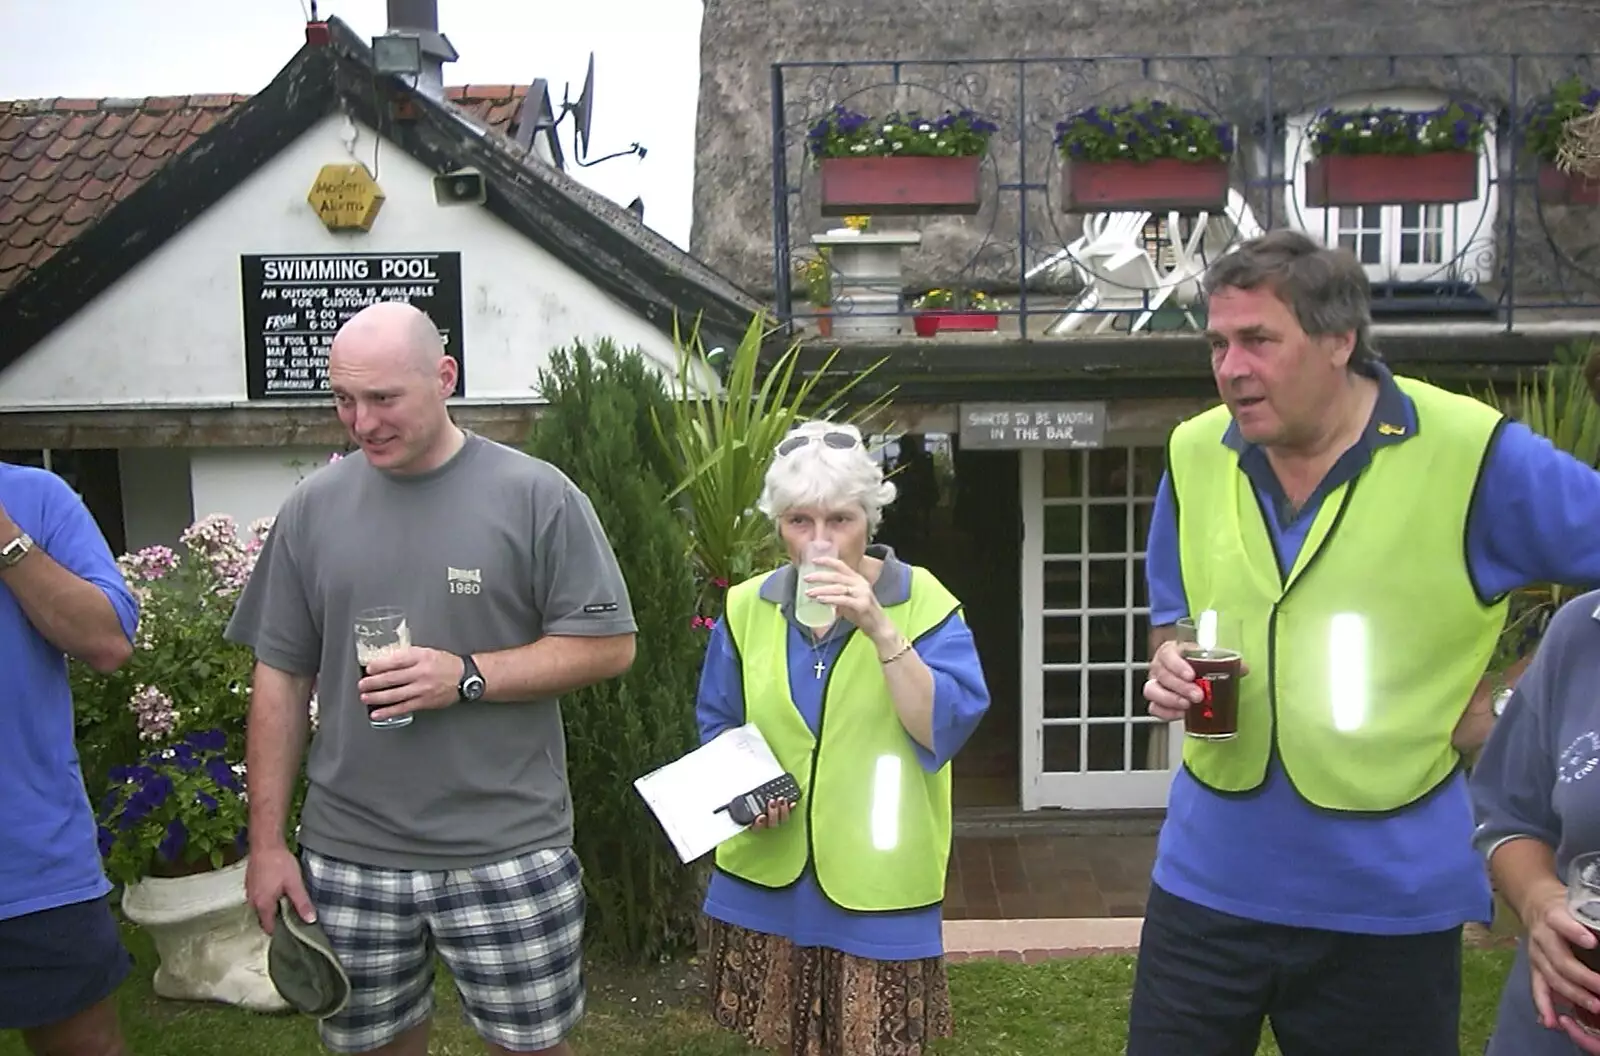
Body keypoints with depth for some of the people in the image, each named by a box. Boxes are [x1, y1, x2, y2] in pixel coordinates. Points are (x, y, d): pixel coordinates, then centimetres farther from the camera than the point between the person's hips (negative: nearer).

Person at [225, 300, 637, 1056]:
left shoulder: (535, 495, -5)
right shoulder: (314, 507, 5)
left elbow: (607, 646, -5)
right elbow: (280, 680, 7)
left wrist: (468, 676, -17)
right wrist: (266, 843, 5)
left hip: (509, 853, -2)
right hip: (349, 857, 3)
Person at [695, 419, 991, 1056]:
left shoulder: (923, 603, -7)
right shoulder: (747, 608, 3)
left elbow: (945, 729, -19)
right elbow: (718, 728, 12)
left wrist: (878, 627, -28)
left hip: (879, 887, -3)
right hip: (767, 882, 3)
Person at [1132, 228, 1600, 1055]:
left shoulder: (1475, 455, -12)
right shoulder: (1194, 456, 1)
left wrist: (1498, 708, -7)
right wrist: (1170, 667, -7)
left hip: (1391, 898, -3)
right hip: (1208, 882, 3)